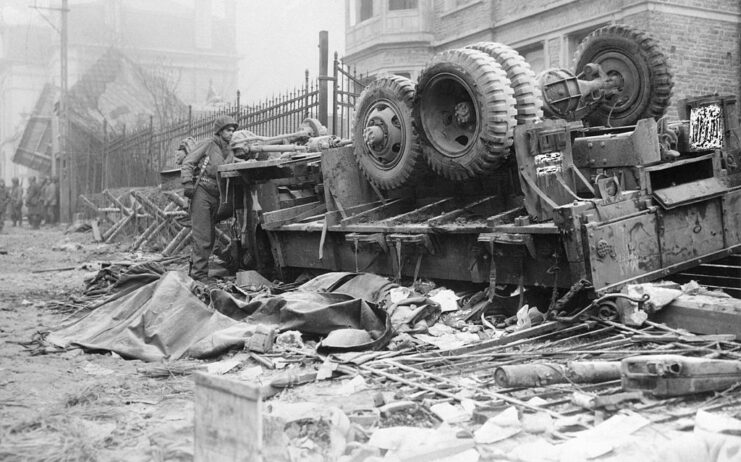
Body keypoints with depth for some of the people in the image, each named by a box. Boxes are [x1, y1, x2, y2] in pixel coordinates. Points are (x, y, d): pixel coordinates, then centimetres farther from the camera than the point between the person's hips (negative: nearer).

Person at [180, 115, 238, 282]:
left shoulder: (230, 154, 18)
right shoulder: (209, 145, 0)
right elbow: (188, 162, -3)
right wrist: (187, 182, -14)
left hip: (216, 197, 7)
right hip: (201, 192, -7)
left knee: (210, 235, 10)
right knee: (202, 235, -9)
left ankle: (195, 267, 22)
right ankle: (199, 273, -6)